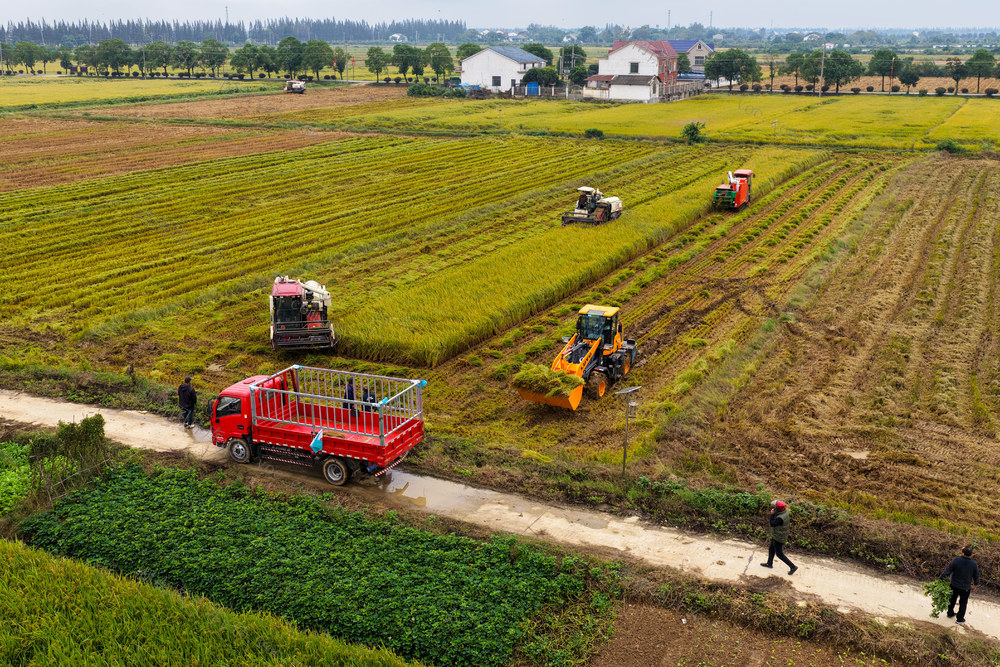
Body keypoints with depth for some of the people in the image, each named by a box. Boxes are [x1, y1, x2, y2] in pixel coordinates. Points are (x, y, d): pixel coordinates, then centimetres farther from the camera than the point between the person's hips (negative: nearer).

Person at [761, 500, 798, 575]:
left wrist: (772, 514, -19)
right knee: (771, 549, 26)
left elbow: (772, 524, -24)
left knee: (779, 554, 6)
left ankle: (793, 567, 15)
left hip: (779, 538, -10)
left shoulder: (780, 518, -35)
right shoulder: (785, 512, -7)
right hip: (776, 536, 10)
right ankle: (769, 563, 44)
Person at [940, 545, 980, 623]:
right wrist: (975, 584, 17)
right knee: (963, 603, 21)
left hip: (954, 585, 1)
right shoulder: (974, 565, -21)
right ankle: (960, 619, 34)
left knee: (952, 599, 26)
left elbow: (947, 571, -19)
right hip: (965, 588, -1)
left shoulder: (956, 560, -25)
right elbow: (976, 577, -5)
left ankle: (950, 613, 45)